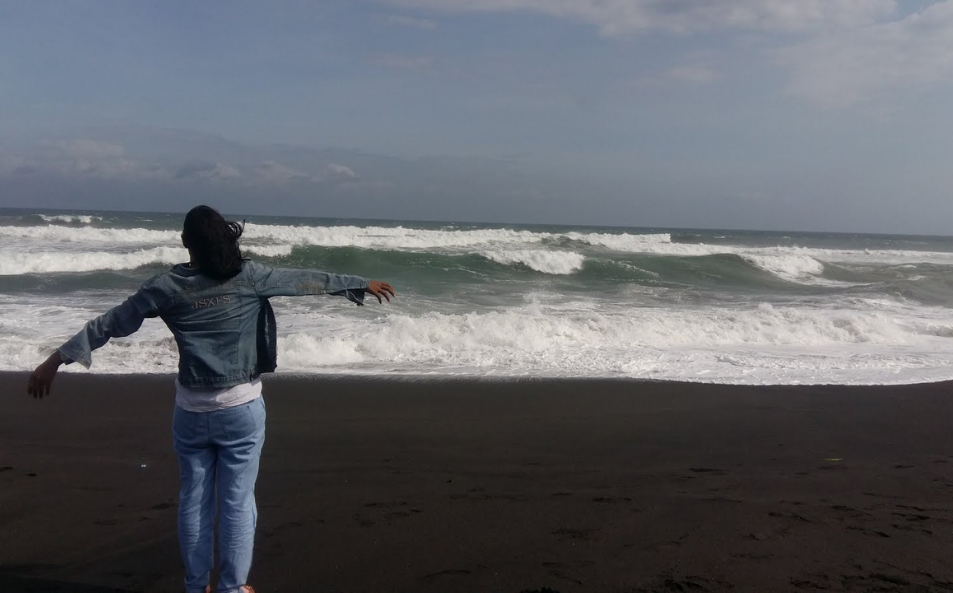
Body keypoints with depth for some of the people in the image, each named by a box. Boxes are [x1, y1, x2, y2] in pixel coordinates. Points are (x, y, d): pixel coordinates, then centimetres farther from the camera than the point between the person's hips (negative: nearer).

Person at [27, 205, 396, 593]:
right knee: (237, 502, 8)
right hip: (241, 408, -2)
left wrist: (57, 359, 9)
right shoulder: (248, 277, -9)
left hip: (191, 410, 2)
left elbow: (110, 324, 0)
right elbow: (307, 281, 1)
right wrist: (362, 284, 13)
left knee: (194, 500, 15)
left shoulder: (167, 286, -5)